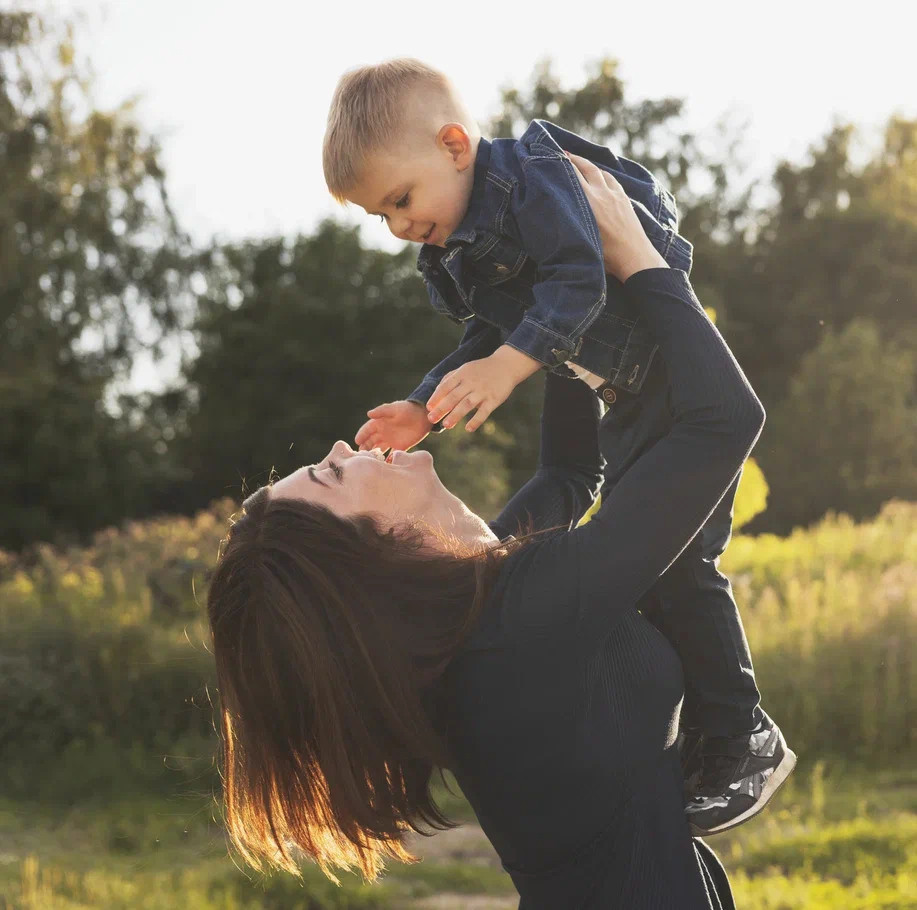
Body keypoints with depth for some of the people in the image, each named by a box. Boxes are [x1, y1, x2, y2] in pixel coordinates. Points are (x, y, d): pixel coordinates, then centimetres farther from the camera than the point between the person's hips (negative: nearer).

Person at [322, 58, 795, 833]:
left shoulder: (535, 178, -21)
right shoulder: (459, 252, 7)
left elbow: (578, 283, -33)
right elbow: (487, 342, 15)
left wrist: (507, 366, -42)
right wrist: (426, 410, 2)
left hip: (686, 384, -10)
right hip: (626, 407, 10)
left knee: (677, 563, -14)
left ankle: (743, 744, -3)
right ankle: (690, 739, 21)